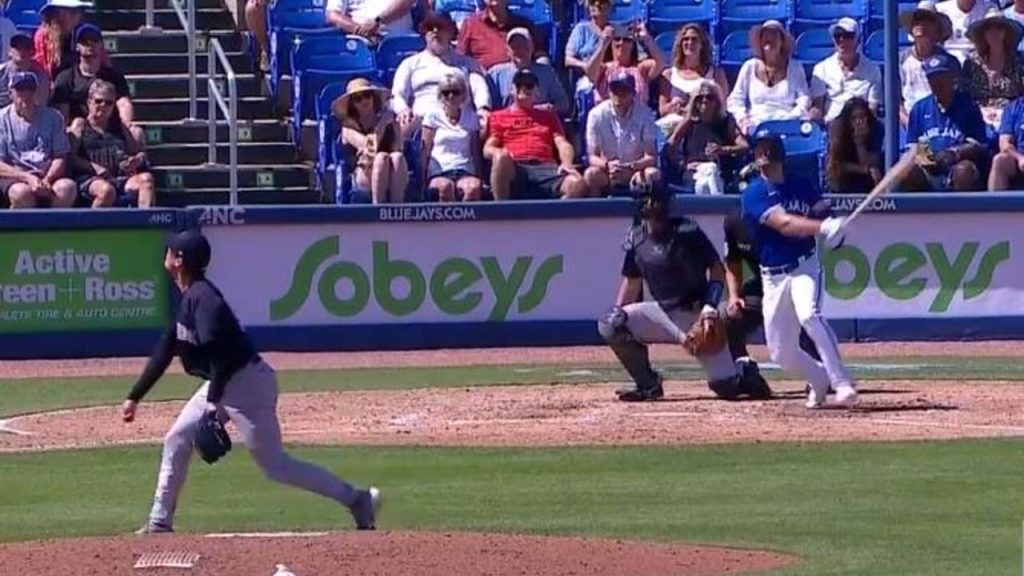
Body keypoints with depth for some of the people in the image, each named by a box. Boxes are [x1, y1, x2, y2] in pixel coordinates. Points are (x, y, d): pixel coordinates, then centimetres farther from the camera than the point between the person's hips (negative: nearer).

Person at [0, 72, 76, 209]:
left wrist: (46, 180, -11)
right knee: (23, 192, -37)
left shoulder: (52, 117, 12)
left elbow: (60, 157, 9)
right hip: (15, 179, -2)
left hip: (47, 176, 2)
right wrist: (27, 177, -17)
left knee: (67, 187, -31)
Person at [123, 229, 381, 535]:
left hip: (246, 384, -10)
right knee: (177, 440, 9)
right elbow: (164, 352, 19)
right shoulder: (188, 298, 12)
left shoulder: (203, 299, -20)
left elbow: (219, 352, -30)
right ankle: (159, 522, 16)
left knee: (275, 465, -7)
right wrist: (135, 397, 21)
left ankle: (357, 500, -3)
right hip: (222, 385, 10)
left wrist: (213, 403, -35)